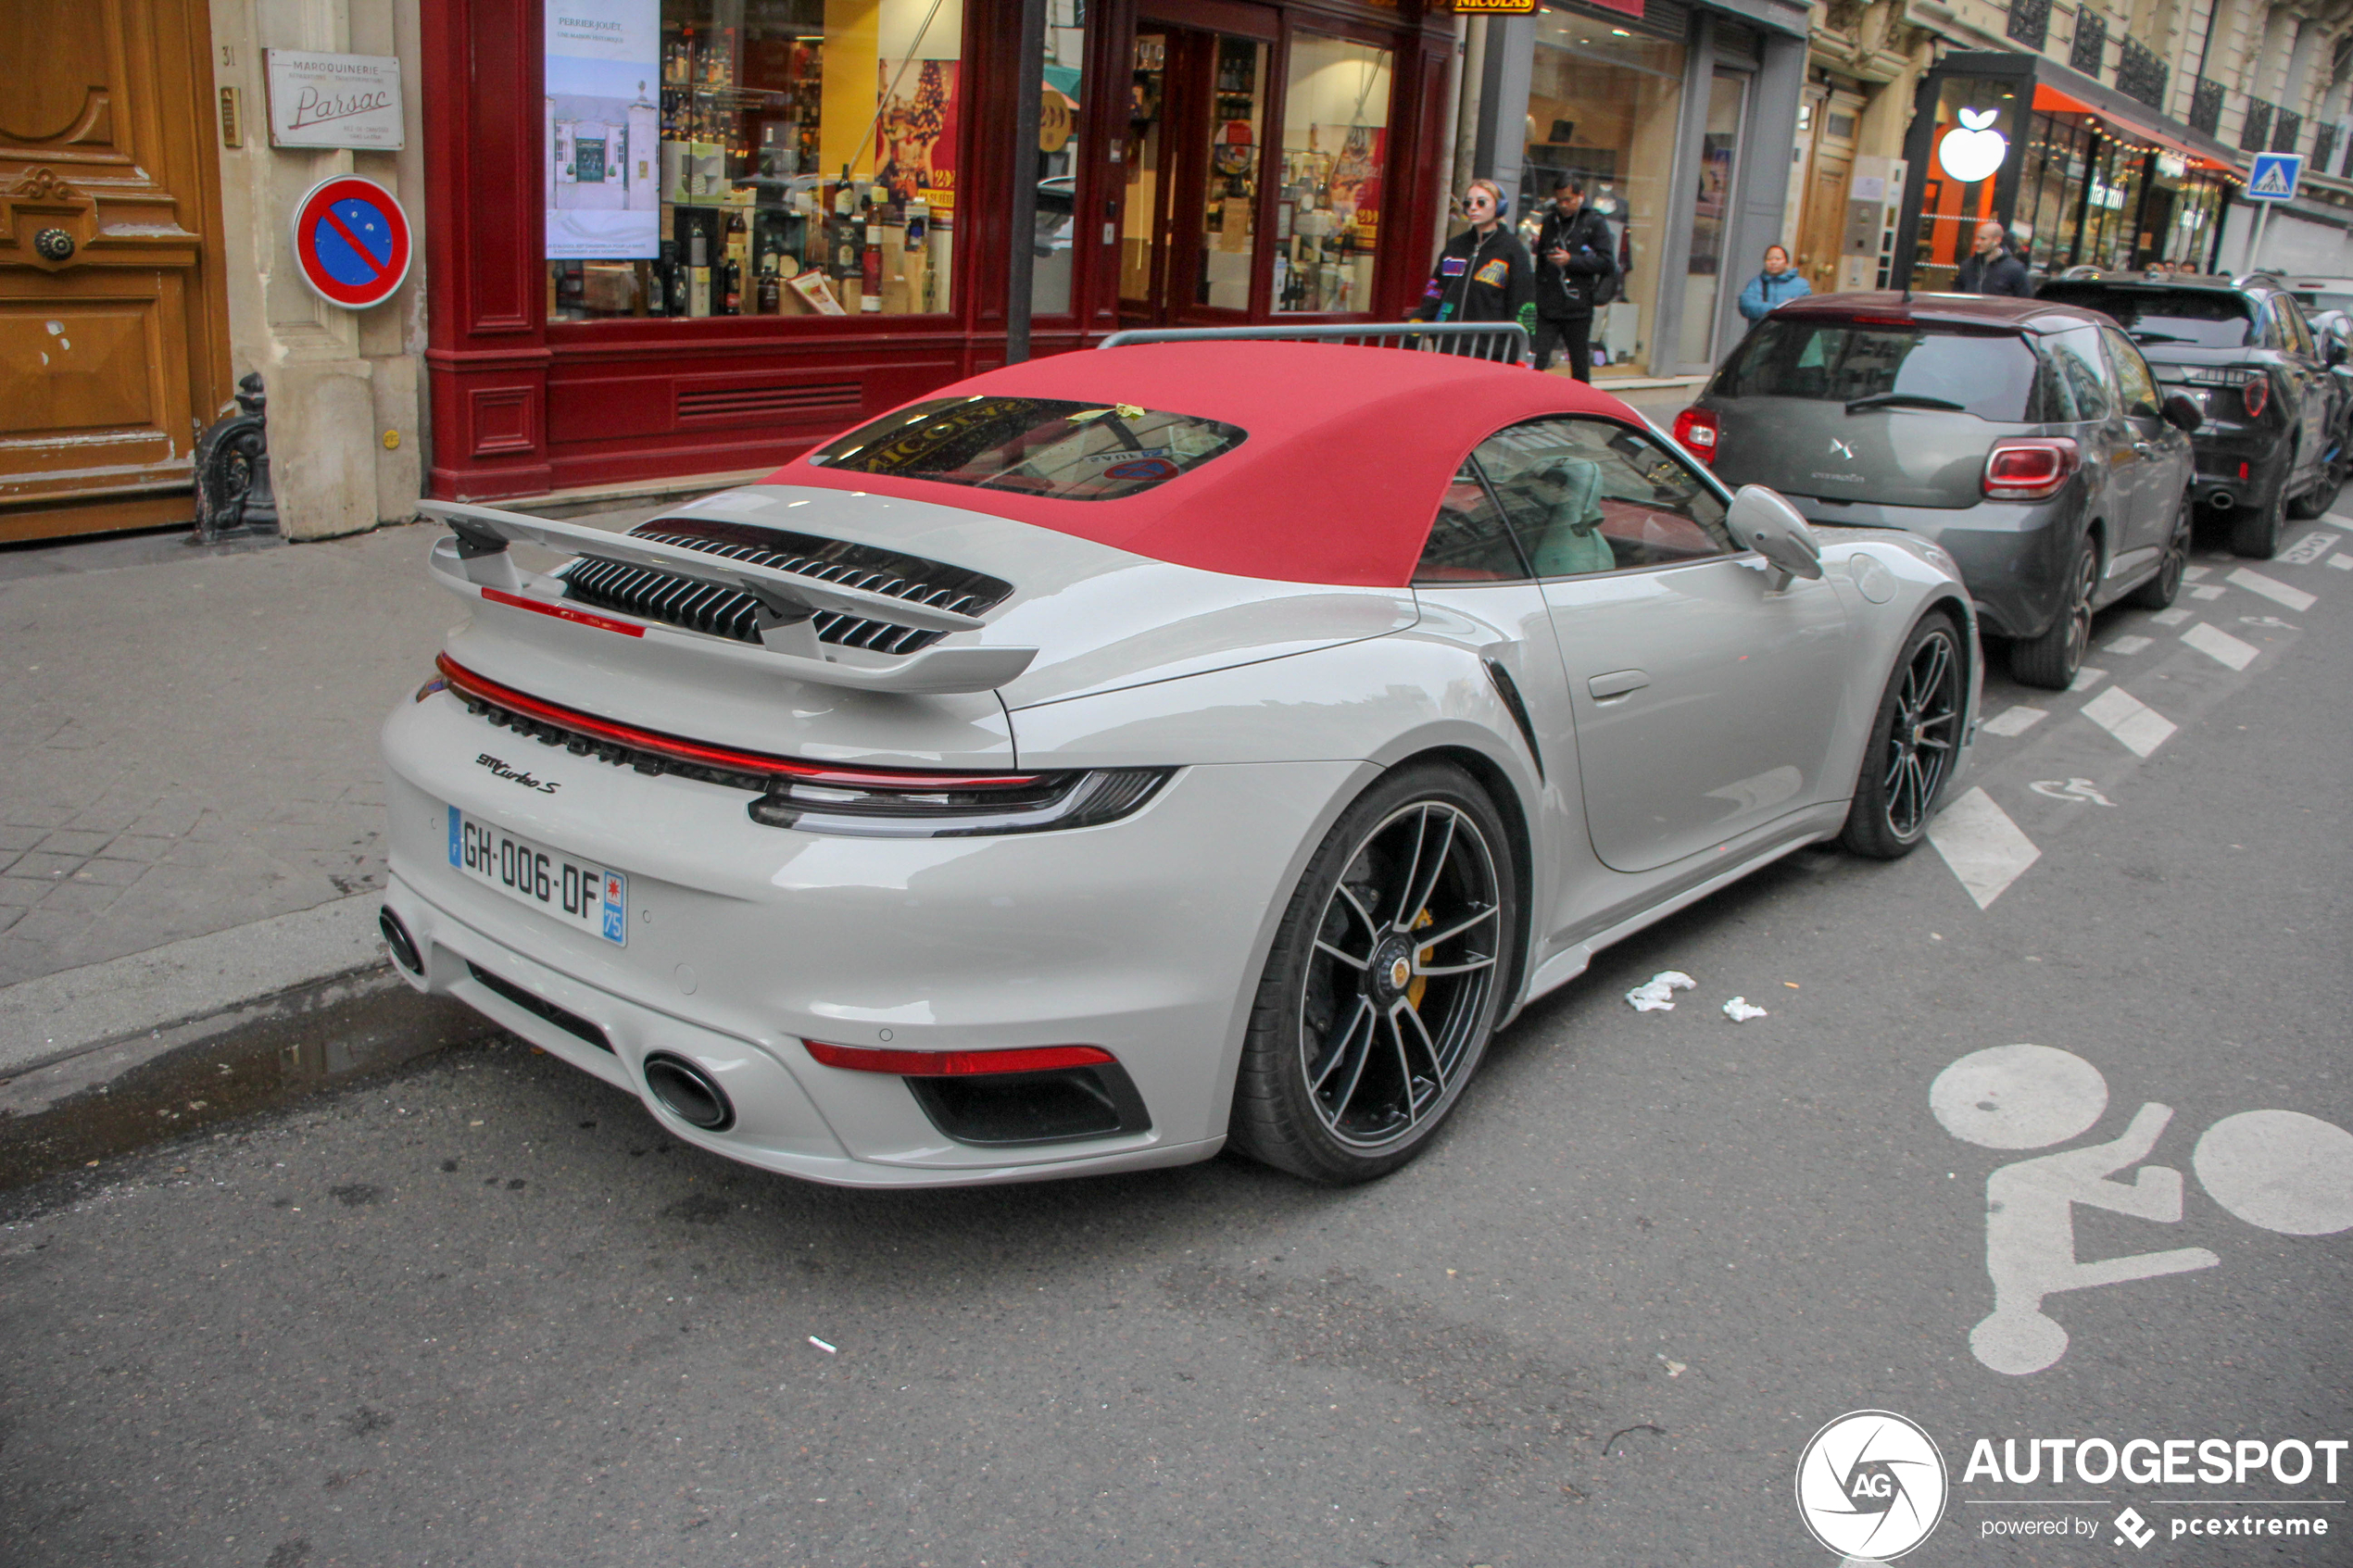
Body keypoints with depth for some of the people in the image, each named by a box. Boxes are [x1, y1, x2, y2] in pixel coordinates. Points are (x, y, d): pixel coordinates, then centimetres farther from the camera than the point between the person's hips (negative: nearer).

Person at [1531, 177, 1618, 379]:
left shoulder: (1595, 223, 0)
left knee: (1580, 365, 6)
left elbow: (1607, 262, -7)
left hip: (1578, 309, -3)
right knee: (1538, 360, -7)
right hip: (1547, 309, 3)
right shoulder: (1549, 221, 14)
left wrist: (1571, 260, -14)